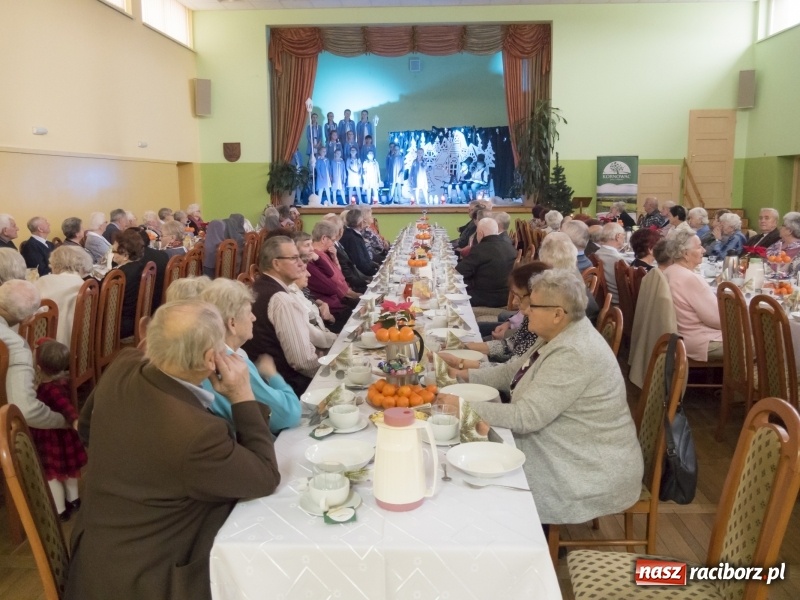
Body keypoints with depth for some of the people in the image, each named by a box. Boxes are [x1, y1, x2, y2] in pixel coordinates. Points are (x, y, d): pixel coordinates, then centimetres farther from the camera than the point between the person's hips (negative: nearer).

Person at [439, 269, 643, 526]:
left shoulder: (574, 354, -28)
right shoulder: (560, 335, 2)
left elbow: (526, 417, -29)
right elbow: (513, 371, 11)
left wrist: (464, 406, -24)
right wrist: (466, 375, 0)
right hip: (567, 452, 9)